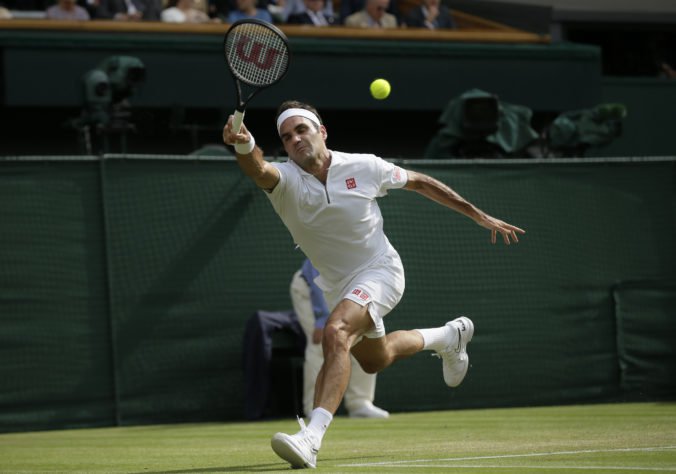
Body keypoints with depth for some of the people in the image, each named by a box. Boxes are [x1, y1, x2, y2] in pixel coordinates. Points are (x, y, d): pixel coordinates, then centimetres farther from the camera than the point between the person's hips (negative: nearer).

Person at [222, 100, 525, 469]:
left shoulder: (364, 167, -15)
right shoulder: (285, 180, -16)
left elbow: (420, 183, 1)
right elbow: (258, 170, -42)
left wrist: (479, 216, 4)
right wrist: (244, 144, -67)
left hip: (379, 270, -5)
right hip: (337, 284, 5)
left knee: (336, 332, -33)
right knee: (373, 360, 26)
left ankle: (311, 438, -44)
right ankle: (447, 337, 55)